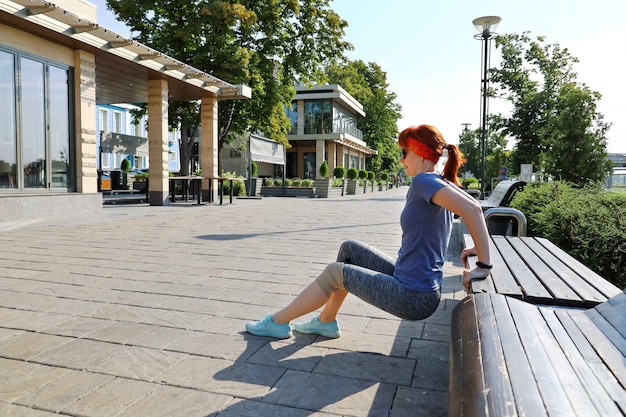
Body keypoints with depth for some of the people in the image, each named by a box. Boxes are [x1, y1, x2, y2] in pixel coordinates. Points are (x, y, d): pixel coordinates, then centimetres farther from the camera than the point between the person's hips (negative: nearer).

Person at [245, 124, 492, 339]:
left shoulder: (424, 181, -20)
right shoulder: (443, 185, 9)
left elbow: (472, 210, -31)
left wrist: (484, 266, -25)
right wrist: (476, 249, 11)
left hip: (414, 298, -9)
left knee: (335, 272, 2)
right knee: (349, 249, 15)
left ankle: (278, 322, 21)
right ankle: (326, 321, 27)